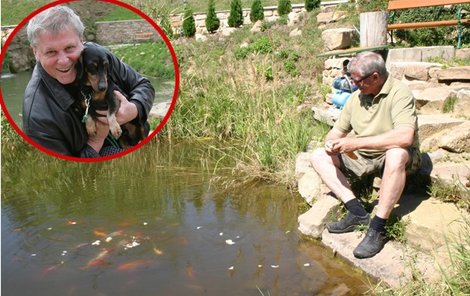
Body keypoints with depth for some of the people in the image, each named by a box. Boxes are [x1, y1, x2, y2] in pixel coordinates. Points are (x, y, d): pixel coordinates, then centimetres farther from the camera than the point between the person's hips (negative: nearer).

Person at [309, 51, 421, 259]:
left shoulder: (399, 93, -19)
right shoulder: (356, 97, 3)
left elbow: (405, 136, -34)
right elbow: (337, 131, 9)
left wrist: (357, 142, -32)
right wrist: (331, 143, -17)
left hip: (395, 158, -7)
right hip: (361, 158, 7)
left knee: (397, 154, -40)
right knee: (319, 157, -4)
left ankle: (378, 228, -31)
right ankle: (357, 211, -17)